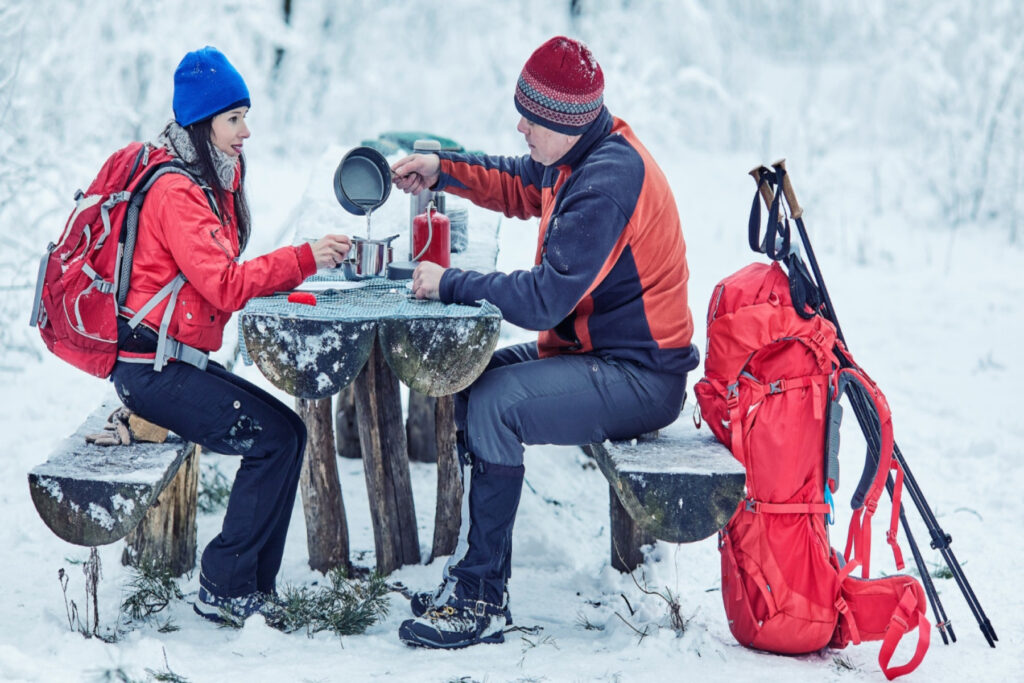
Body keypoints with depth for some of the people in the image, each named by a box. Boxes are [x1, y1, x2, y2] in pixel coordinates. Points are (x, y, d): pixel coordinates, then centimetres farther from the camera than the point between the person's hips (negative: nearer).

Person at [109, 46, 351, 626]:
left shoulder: (207, 181, 15)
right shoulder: (175, 192, -17)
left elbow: (223, 278, 13)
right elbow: (225, 286, -25)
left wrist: (301, 265, 0)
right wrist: (304, 260, -24)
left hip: (178, 361, 10)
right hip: (152, 369, -10)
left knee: (285, 430, 1)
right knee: (278, 438, -13)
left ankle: (253, 587, 4)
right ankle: (225, 589, -5)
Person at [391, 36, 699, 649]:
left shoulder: (608, 181, -25)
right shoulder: (588, 154, 5)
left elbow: (544, 298, -28)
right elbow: (521, 186, 25)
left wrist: (449, 284, -17)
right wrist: (444, 171, 10)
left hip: (640, 378, -11)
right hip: (600, 351, 11)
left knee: (493, 404, -24)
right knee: (467, 384, 6)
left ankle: (483, 603, -16)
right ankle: (475, 566, 8)